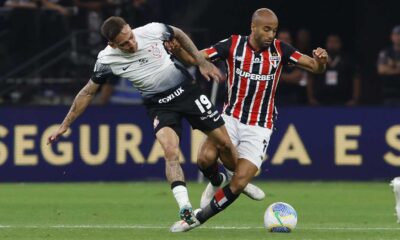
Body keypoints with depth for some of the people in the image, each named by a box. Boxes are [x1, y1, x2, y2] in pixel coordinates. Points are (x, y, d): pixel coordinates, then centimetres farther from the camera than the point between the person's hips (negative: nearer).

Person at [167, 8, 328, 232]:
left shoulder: (279, 49, -5)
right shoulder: (232, 45, -7)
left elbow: (316, 68, -5)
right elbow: (194, 58, -4)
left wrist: (321, 60, -29)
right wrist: (178, 50, -25)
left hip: (259, 127, 0)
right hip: (231, 118, 0)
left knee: (239, 183, -13)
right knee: (206, 157, -27)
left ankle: (200, 217, 10)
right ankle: (216, 182, 10)